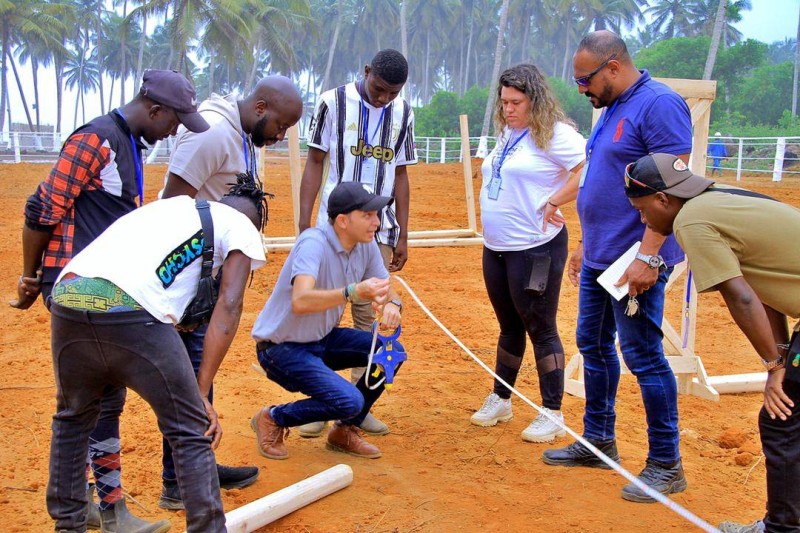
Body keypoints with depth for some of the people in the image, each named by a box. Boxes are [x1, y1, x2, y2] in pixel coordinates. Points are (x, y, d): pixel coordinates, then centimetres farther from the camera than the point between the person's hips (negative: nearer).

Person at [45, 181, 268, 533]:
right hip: (131, 309, -6)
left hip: (66, 295, 6)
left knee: (72, 419, 27)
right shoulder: (243, 227, 18)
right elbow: (229, 306, 5)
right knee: (191, 433, 8)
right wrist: (201, 393, 4)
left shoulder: (166, 206, 35)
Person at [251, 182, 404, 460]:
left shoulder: (366, 245, -3)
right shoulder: (314, 243, -27)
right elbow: (300, 302, -42)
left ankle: (344, 431, 10)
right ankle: (273, 419, 2)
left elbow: (387, 289, 4)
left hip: (323, 339, 8)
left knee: (391, 350, -8)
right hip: (282, 349, -8)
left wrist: (392, 305, -21)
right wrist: (353, 292, -56)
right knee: (350, 402, -24)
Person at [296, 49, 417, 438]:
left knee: (370, 318, 5)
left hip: (379, 233, 3)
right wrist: (303, 226, -6)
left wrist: (402, 236, 10)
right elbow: (315, 164, -1)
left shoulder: (402, 113, 7)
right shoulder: (333, 102, -3)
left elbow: (399, 175, 11)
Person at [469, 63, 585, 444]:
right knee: (509, 327, 19)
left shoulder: (554, 134, -14)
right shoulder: (507, 134, 11)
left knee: (540, 330, 0)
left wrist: (553, 202, -21)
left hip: (536, 248, -8)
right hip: (496, 247, 8)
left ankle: (552, 414, 10)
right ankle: (500, 400, 31)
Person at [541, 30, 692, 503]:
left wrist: (647, 256, -25)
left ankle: (667, 465, 7)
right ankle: (598, 441, 30)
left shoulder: (659, 104, -15)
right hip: (599, 258, 10)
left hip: (636, 260, -10)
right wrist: (585, 245, 21)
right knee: (594, 345, 16)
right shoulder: (612, 109, 15)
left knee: (643, 355, -4)